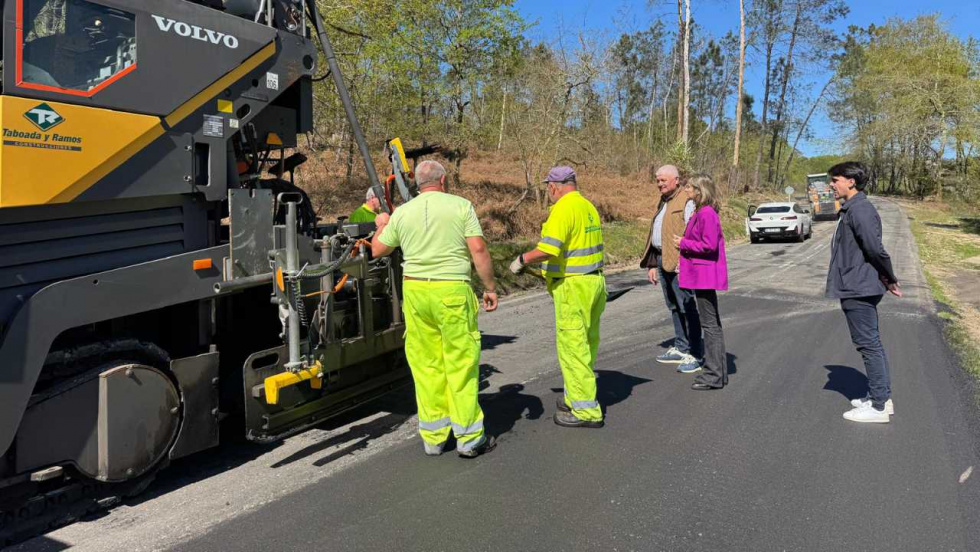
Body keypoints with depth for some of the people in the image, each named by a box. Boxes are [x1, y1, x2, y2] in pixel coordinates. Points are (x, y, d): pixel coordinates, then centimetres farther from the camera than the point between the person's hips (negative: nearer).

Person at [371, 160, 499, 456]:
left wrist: (382, 225, 35)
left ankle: (433, 437, 19)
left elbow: (377, 250, 17)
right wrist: (490, 287, 1)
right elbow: (478, 249, -7)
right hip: (452, 290, -3)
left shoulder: (402, 213, 7)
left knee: (425, 364, 10)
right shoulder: (461, 206, -1)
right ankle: (469, 439, 10)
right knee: (461, 363, 3)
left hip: (414, 289, 3)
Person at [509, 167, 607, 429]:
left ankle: (585, 410, 2)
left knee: (572, 346, -3)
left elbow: (548, 250, -25)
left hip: (574, 286, -10)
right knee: (586, 344, 16)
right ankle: (575, 398, 29)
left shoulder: (564, 208, -15)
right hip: (594, 281, 10)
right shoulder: (588, 205, 13)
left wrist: (522, 260, -10)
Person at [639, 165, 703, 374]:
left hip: (679, 262, -9)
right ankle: (681, 349, 23)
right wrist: (652, 264, 21)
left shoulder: (687, 201, -10)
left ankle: (695, 355, 0)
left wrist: (683, 262, -24)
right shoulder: (663, 202, 20)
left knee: (687, 307, -6)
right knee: (674, 307, 14)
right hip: (662, 260, 9)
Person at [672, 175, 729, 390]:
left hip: (705, 276, -11)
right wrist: (684, 243, 9)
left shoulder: (706, 214, -17)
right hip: (704, 275, 11)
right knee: (713, 322, 16)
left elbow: (709, 245, -23)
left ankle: (714, 375, 2)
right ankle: (718, 371, 26)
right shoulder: (701, 212, 14)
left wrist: (683, 244, -13)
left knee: (709, 323, -5)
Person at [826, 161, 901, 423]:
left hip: (858, 289, -10)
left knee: (869, 344, -3)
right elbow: (872, 249, 16)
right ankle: (881, 397, 26)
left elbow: (875, 248, -24)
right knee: (872, 344, 16)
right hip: (859, 288, 10)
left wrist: (890, 278, -10)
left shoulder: (859, 210, -18)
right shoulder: (853, 208, 14)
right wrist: (887, 280, 12)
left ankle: (878, 406, 5)